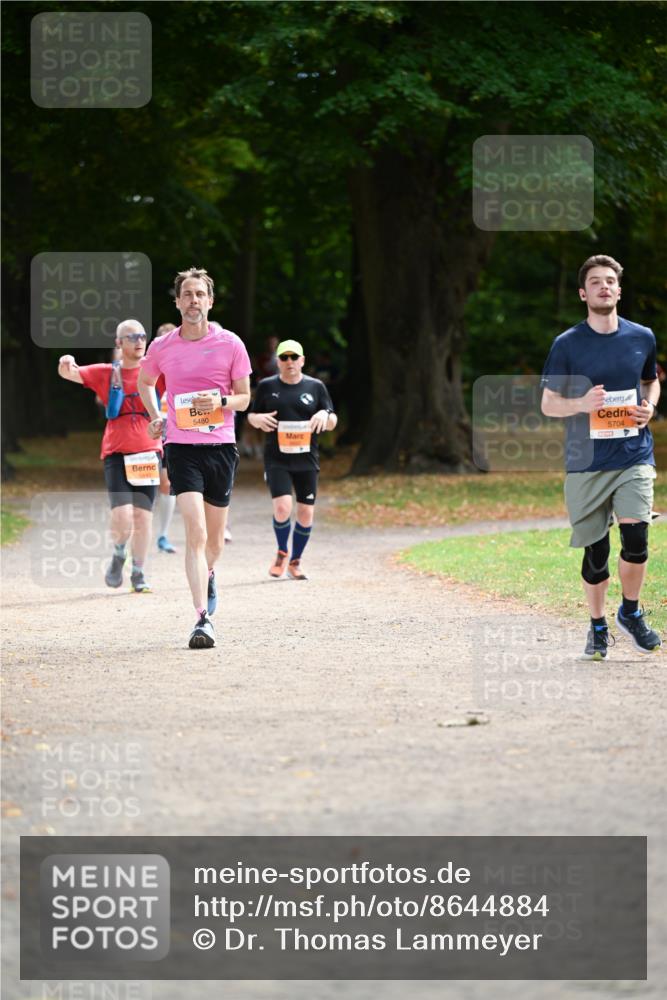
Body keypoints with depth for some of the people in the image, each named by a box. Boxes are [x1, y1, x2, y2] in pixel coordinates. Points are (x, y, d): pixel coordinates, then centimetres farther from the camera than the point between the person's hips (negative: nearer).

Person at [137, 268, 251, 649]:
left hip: (221, 446, 1)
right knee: (195, 533, -16)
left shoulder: (230, 344, 0)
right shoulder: (162, 347, 3)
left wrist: (221, 402, -15)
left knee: (215, 535, 12)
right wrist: (156, 417, 12)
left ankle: (209, 574, 47)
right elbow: (145, 382, 24)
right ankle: (203, 618, -21)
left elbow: (244, 397, 5)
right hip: (182, 448, -1)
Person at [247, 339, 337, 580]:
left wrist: (325, 415, -13)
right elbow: (251, 416, 13)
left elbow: (332, 423, 9)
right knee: (282, 507, -17)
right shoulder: (267, 386, 5)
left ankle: (295, 562, 20)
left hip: (306, 459, 2)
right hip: (276, 459, -2)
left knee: (306, 513, 2)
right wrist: (259, 419, -10)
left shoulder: (316, 387, 7)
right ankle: (282, 552, 9)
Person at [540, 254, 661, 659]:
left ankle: (631, 612, 8)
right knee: (596, 551, 3)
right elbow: (548, 404, 4)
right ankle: (598, 626, 24)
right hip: (586, 462, -1)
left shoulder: (642, 338, 6)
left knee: (635, 535, -17)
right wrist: (581, 404, -16)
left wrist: (649, 406, 2)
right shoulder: (568, 344, 0)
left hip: (634, 457, 1)